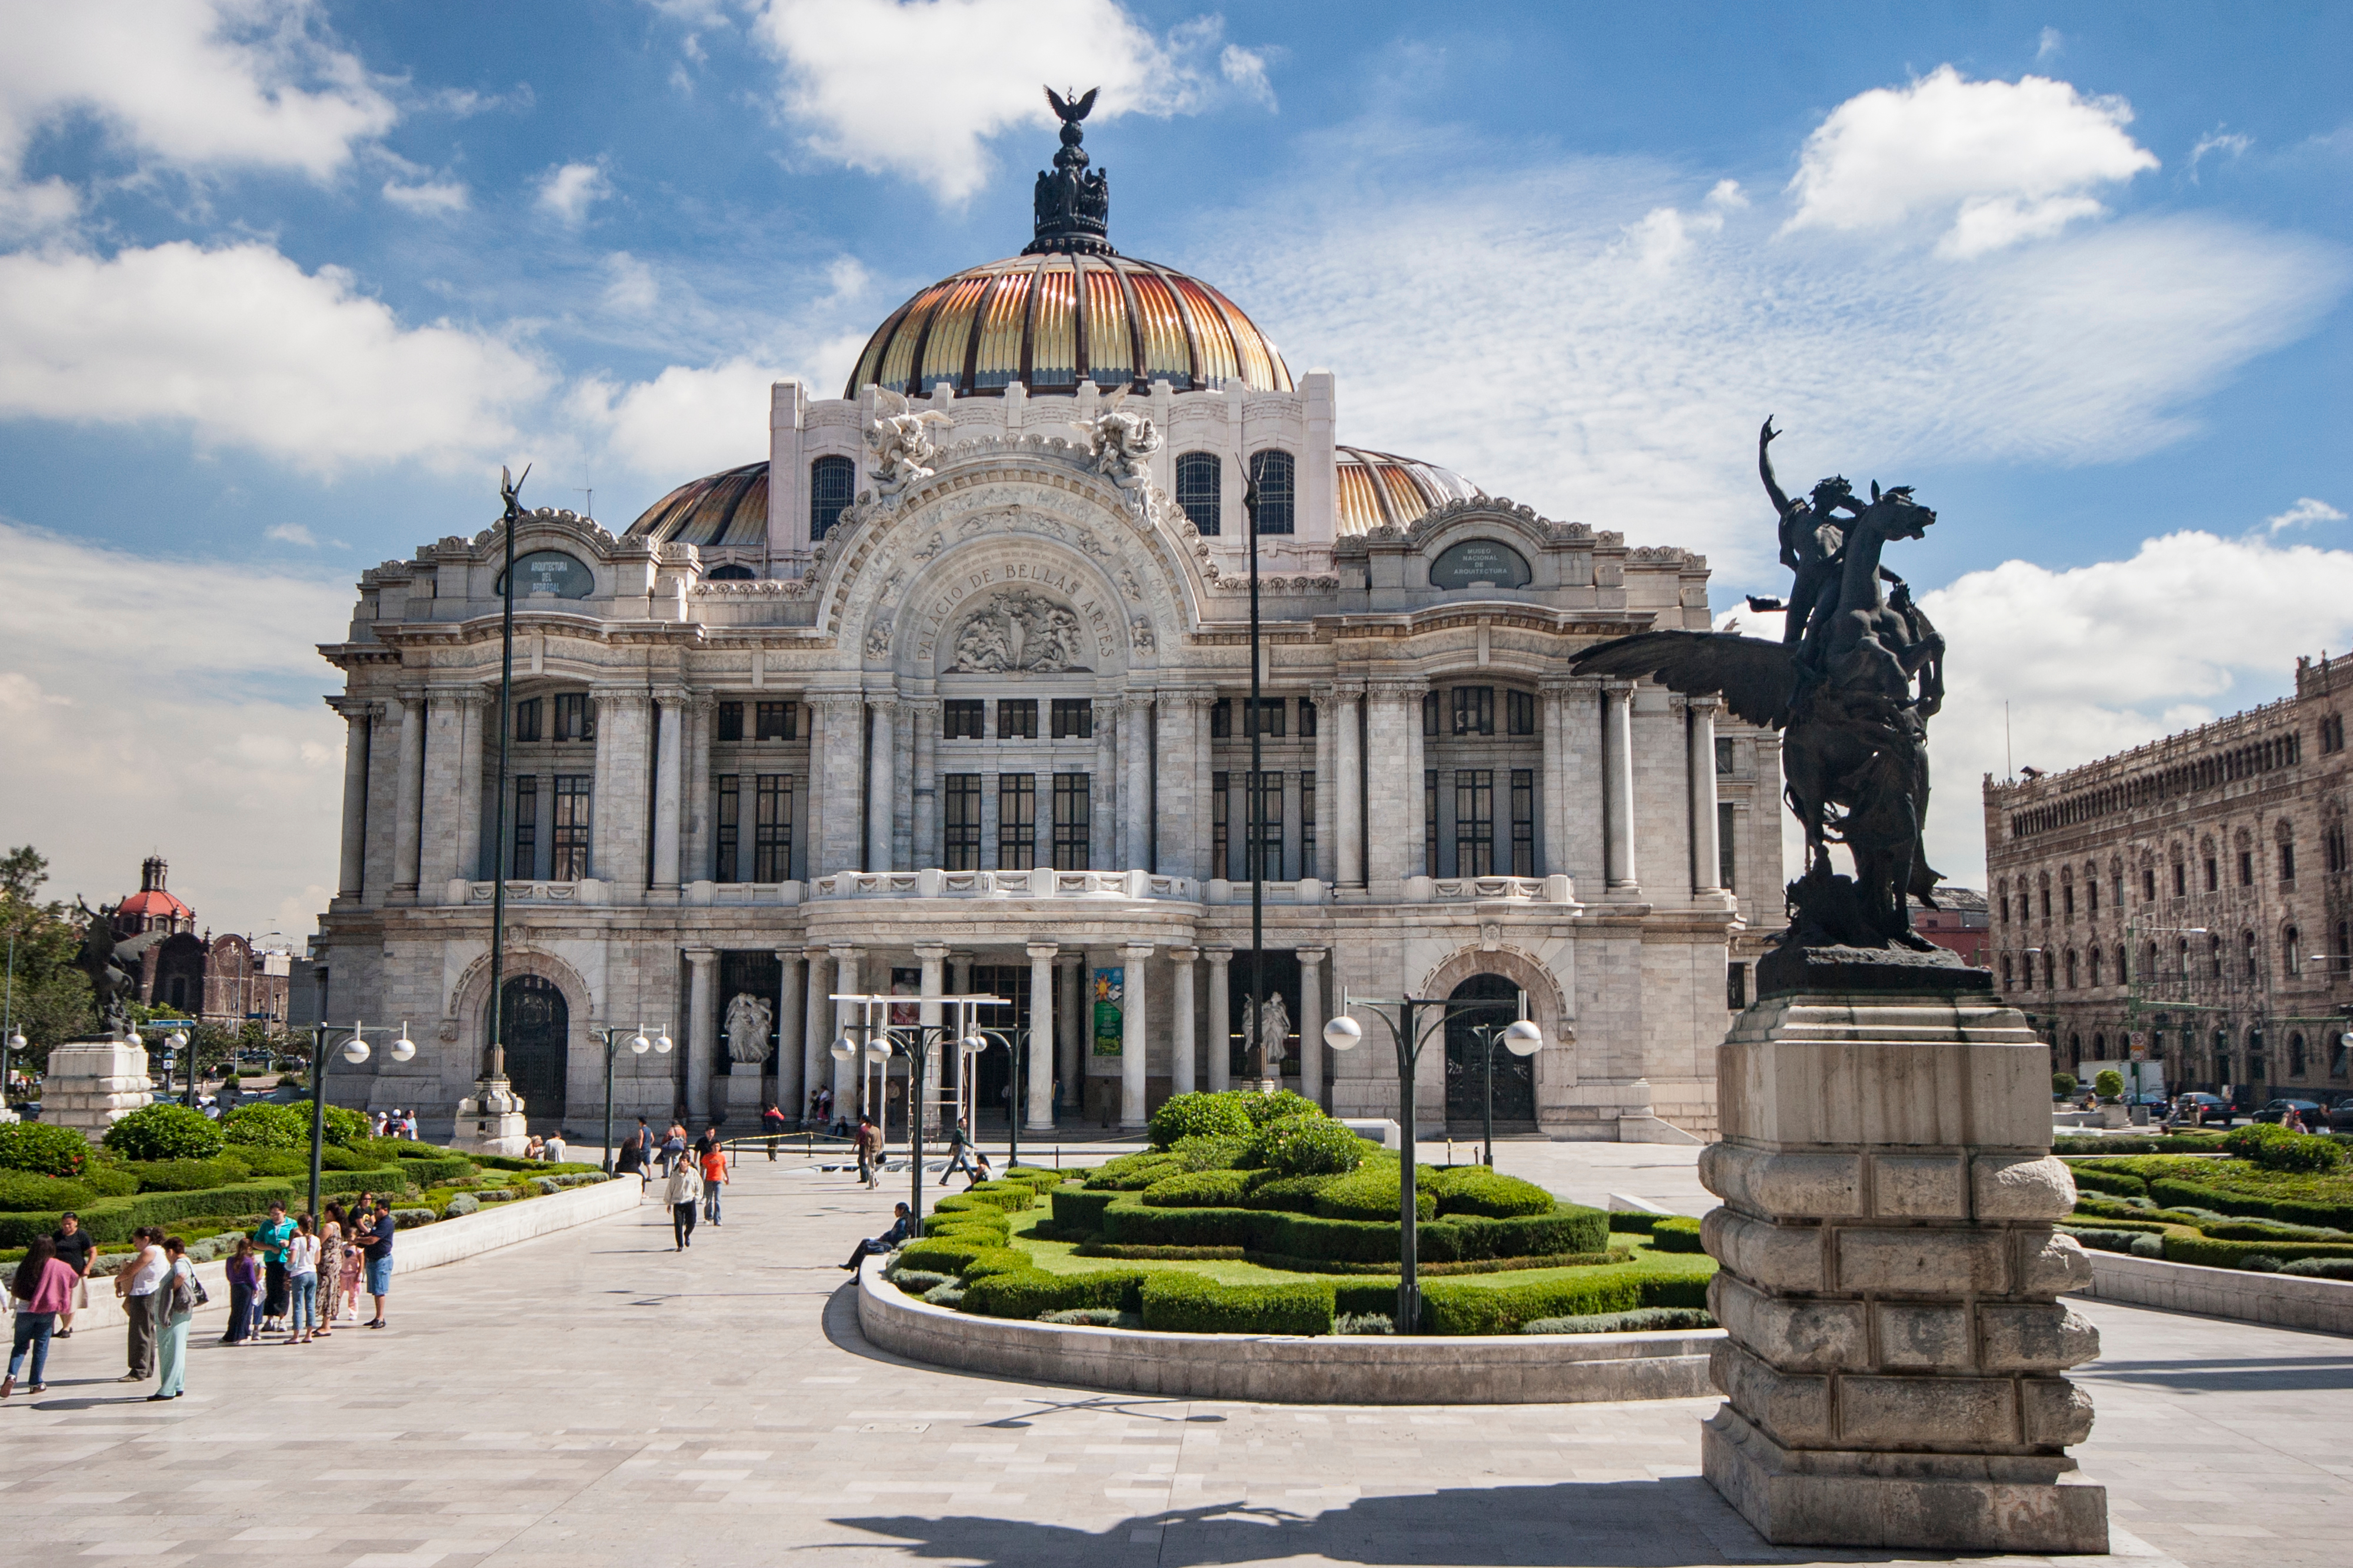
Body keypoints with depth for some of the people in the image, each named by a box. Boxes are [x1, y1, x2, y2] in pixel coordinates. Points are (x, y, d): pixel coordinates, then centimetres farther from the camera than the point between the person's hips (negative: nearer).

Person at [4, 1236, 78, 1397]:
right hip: (47, 1311, -1)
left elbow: (14, 1291, 4)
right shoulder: (61, 1267, -5)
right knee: (41, 1346, 9)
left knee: (20, 1345, 13)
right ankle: (36, 1382, 12)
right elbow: (75, 1281, 11)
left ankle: (12, 1375, -9)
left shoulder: (24, 1267, -2)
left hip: (25, 1310, 1)